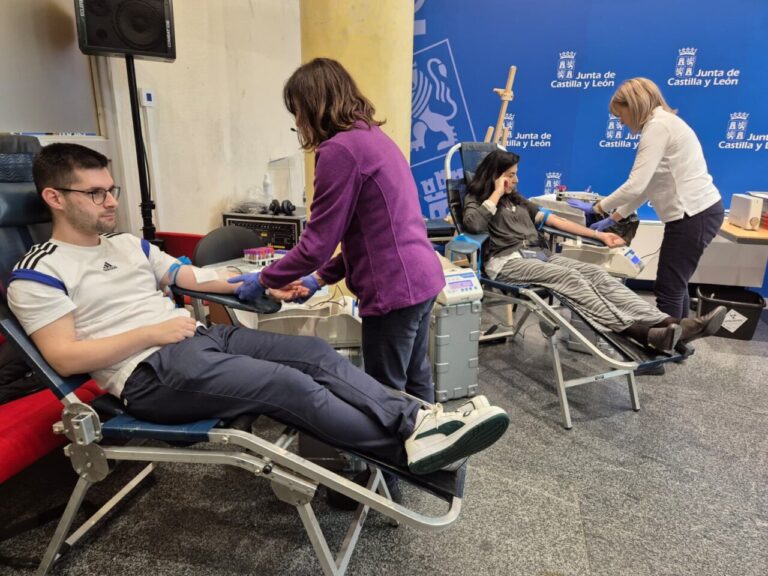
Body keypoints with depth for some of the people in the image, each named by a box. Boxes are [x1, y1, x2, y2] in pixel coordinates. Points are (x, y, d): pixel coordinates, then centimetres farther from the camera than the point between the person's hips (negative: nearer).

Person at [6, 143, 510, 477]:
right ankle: (411, 445, -23)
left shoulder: (129, 244, 22)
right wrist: (152, 333, -13)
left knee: (316, 352, -16)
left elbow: (195, 277, 22)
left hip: (204, 336, 7)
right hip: (150, 372, -7)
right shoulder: (38, 272, 2)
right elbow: (65, 357, -8)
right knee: (290, 385, -27)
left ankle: (415, 419, -22)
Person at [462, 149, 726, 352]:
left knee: (596, 273, -19)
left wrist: (598, 235, 15)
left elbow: (551, 219, 22)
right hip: (507, 261, -6)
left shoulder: (516, 199, 28)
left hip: (540, 255, 6)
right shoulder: (476, 199, 8)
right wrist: (496, 194, -3)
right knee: (569, 278, -32)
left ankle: (669, 323, -34)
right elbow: (474, 225, -17)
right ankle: (638, 332, -47)